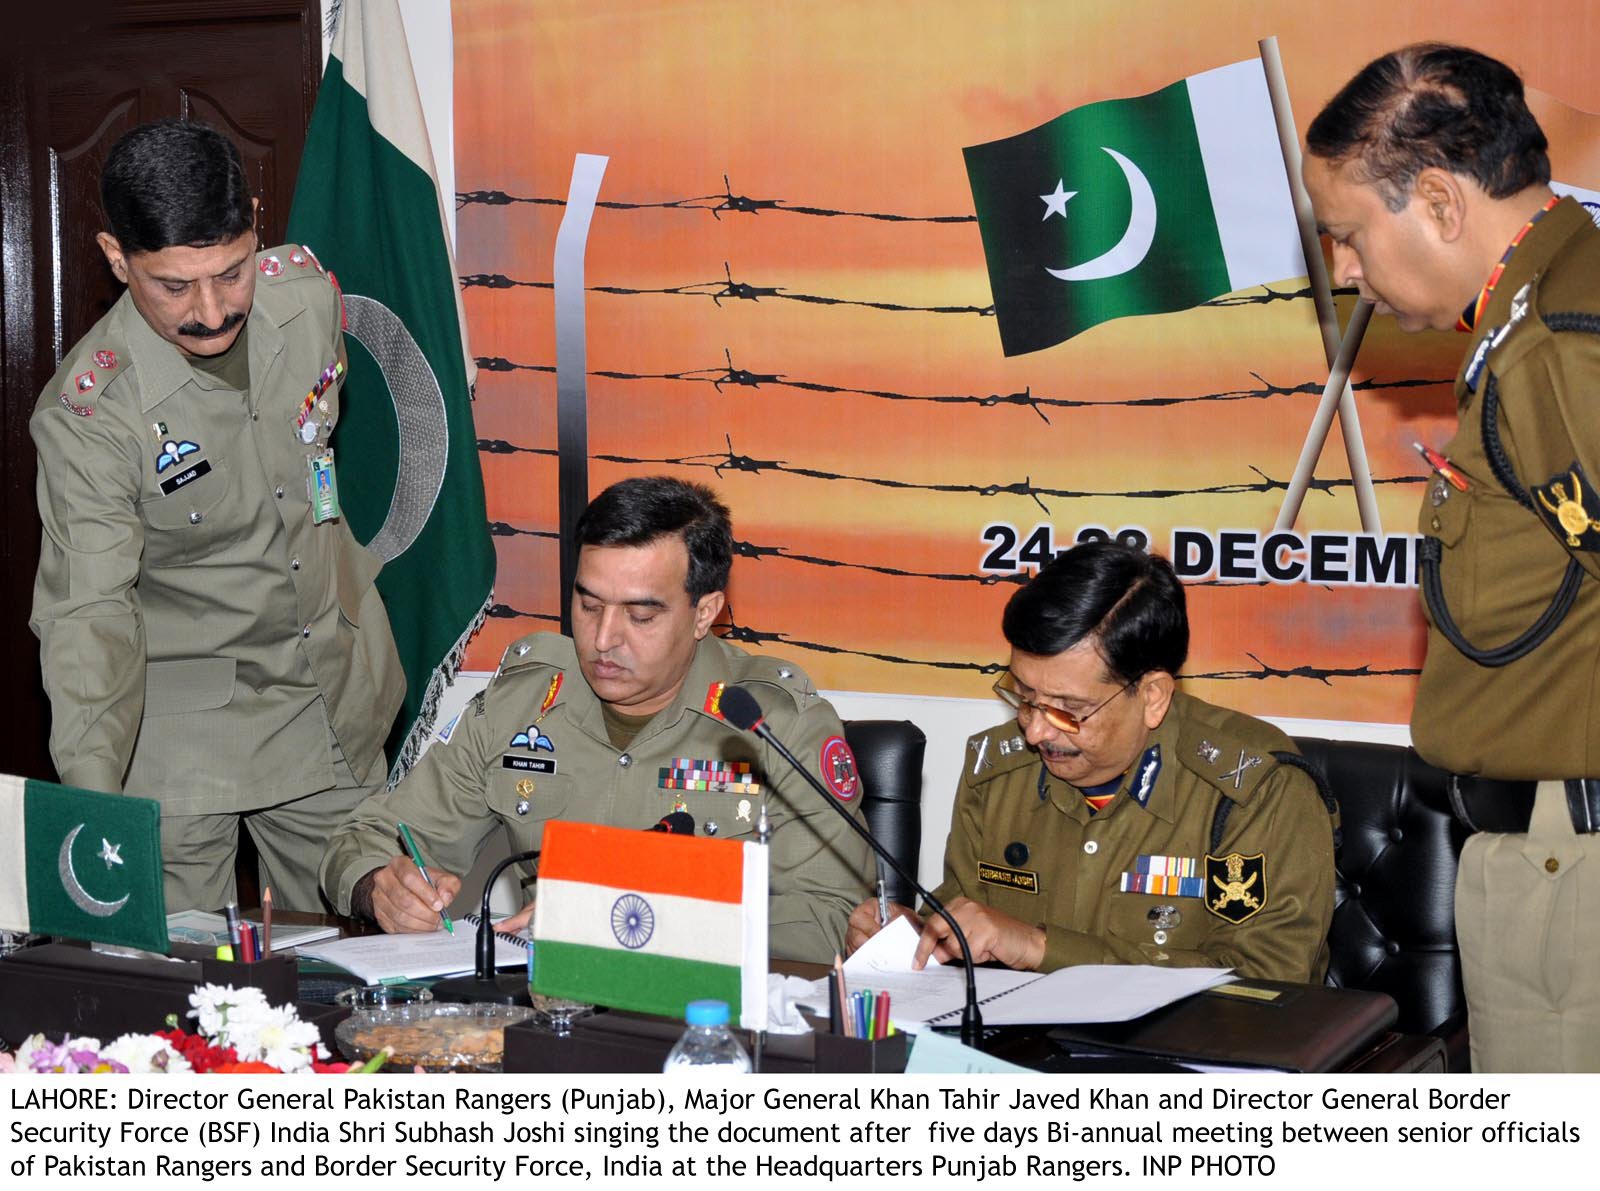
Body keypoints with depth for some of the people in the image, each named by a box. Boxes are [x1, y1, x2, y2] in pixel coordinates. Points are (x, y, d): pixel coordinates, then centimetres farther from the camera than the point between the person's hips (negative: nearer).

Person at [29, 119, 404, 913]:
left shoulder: (305, 291, -10)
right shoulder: (86, 414, -25)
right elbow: (89, 609, -29)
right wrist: (92, 800, -40)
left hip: (334, 686, 5)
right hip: (183, 721, -4)